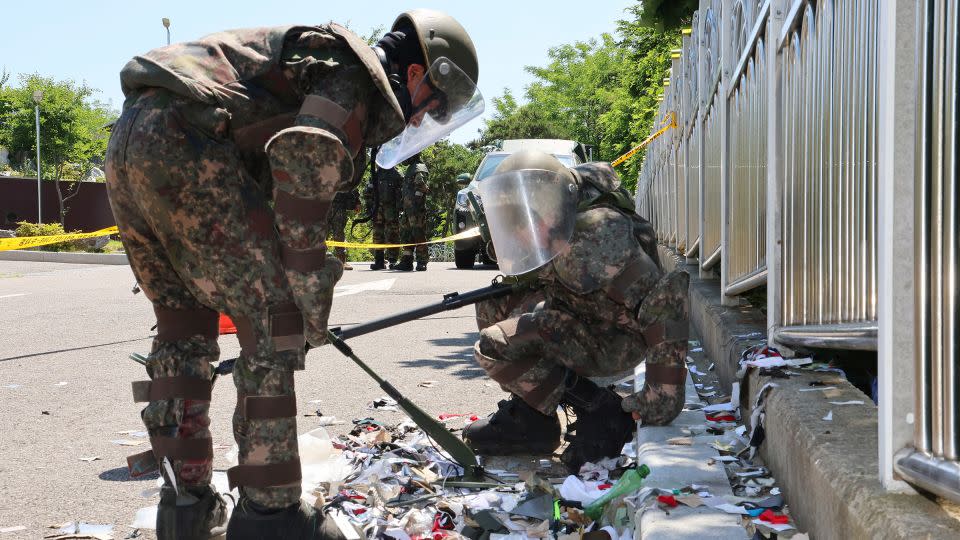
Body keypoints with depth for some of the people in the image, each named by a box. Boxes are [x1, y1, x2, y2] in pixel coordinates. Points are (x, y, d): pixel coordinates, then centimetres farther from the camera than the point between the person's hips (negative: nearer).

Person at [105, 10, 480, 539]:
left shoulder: (321, 62, 30)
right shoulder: (357, 75, 0)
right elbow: (304, 168, -16)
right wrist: (312, 300, -9)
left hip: (127, 142, 10)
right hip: (182, 142, -10)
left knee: (183, 326, 18)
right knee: (272, 321, -4)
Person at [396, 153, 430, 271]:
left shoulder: (419, 169, -9)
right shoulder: (409, 168, 22)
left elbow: (421, 187, -19)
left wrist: (416, 205, -24)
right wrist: (404, 207, 23)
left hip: (416, 208, -10)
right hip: (408, 208, 10)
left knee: (418, 234, -8)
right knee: (405, 234, 10)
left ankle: (422, 262, -6)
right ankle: (407, 261, 13)